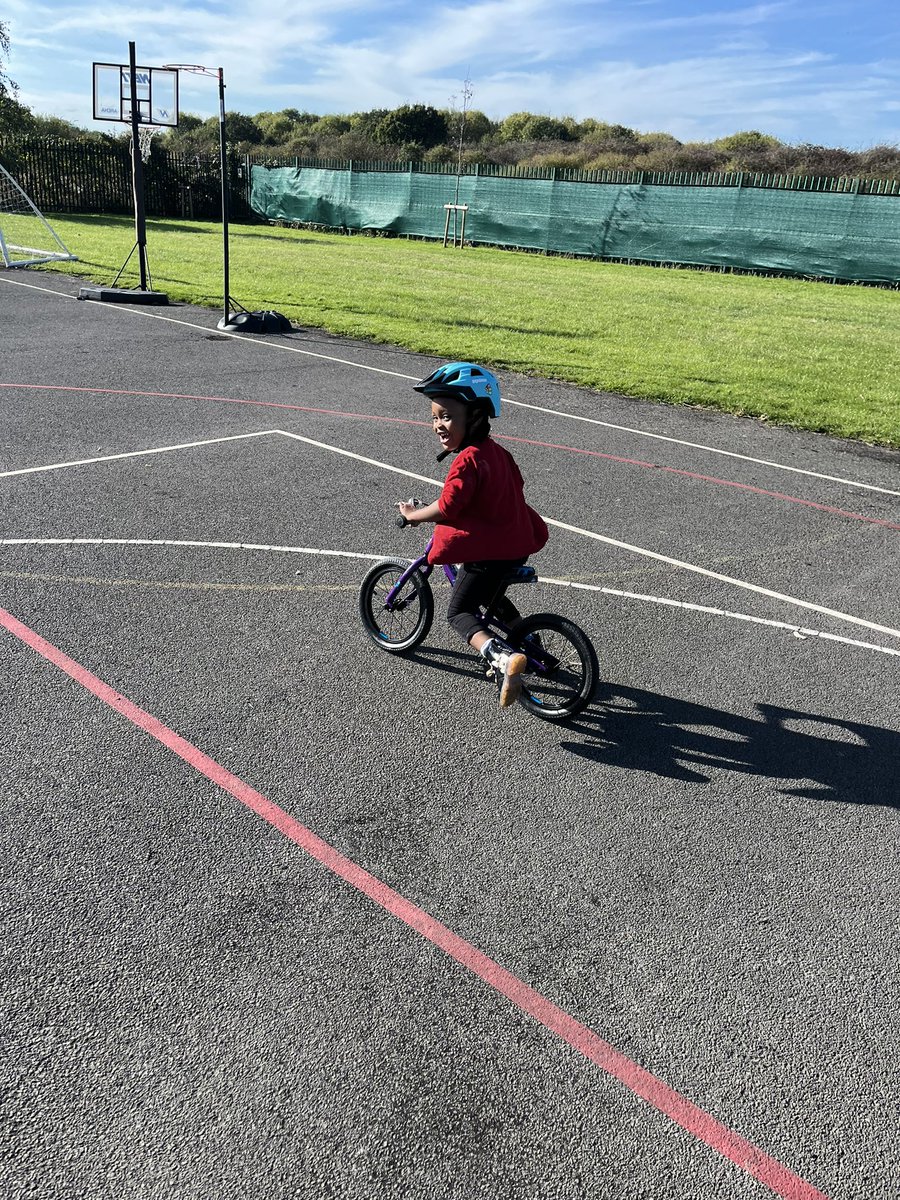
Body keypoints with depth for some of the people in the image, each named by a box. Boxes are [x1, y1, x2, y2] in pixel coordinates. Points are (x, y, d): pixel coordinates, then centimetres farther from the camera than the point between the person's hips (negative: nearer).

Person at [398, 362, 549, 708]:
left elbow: (446, 508, -27)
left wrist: (413, 515, -10)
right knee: (489, 594, 32)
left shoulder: (467, 460, -21)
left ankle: (502, 657, -21)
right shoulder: (497, 451, 8)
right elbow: (515, 486, 21)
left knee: (459, 611, 2)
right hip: (518, 543, 9)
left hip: (488, 551, -9)